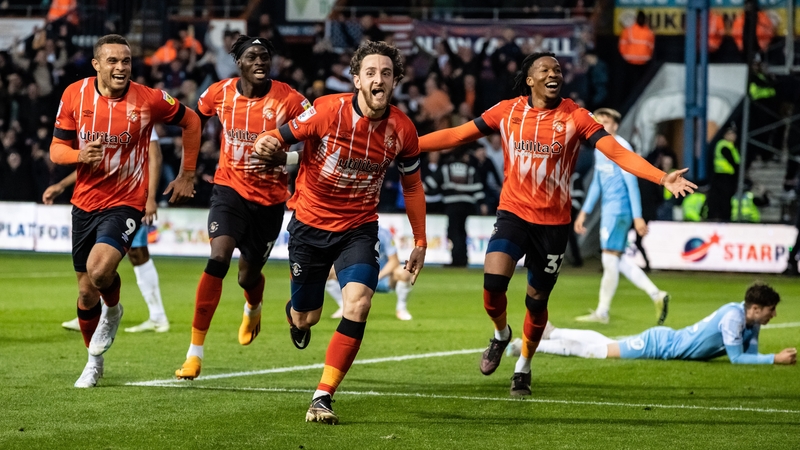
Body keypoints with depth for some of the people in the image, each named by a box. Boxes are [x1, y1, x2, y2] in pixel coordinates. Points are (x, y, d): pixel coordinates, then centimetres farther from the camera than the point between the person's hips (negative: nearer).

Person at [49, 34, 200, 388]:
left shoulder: (148, 100, -11)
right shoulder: (75, 94, -4)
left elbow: (190, 122, 6)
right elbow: (56, 149, 1)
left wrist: (186, 175, 9)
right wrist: (79, 155, -21)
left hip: (126, 202, -3)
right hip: (85, 203, 3)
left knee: (99, 270, -27)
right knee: (86, 292, 8)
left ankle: (113, 311, 9)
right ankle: (94, 362, 32)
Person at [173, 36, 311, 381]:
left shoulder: (288, 99, -14)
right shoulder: (219, 93, -6)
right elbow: (196, 120, 15)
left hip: (270, 197, 0)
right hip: (230, 188, 0)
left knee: (248, 276, 10)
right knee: (218, 259, -23)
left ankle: (253, 307, 53)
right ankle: (195, 351, -17)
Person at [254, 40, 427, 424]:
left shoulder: (402, 130, -9)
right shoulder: (327, 111, -18)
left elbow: (412, 186, 7)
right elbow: (280, 139, -9)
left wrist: (419, 241, 7)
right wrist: (267, 147, -34)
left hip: (358, 228, 1)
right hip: (310, 224, -1)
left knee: (358, 303, -23)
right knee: (306, 318, 10)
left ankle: (322, 398, -17)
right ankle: (295, 316, 52)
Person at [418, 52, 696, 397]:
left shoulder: (574, 117, -6)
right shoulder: (508, 111, -1)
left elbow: (617, 152, -13)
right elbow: (458, 135, 5)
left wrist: (662, 178, -26)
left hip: (554, 222, 0)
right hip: (513, 213, 0)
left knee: (536, 300, 7)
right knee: (493, 281, -20)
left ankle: (523, 367, 32)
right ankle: (500, 334, 14)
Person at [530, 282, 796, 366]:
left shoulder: (751, 318, -3)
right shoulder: (733, 317, -29)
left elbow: (751, 353, 3)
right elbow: (736, 358, -29)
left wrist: (777, 356, -16)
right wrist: (775, 359, -29)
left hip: (667, 340, 7)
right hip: (659, 345, -7)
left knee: (604, 346, 21)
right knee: (600, 350, -1)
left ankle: (551, 332, 35)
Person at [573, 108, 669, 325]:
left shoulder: (621, 148, -13)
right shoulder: (600, 149, 14)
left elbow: (632, 184, -15)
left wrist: (637, 217, -18)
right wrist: (584, 212, 22)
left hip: (618, 209, -9)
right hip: (608, 209, 9)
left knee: (610, 259, -4)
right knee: (619, 259, 9)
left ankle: (602, 312, 2)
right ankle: (656, 295, 13)